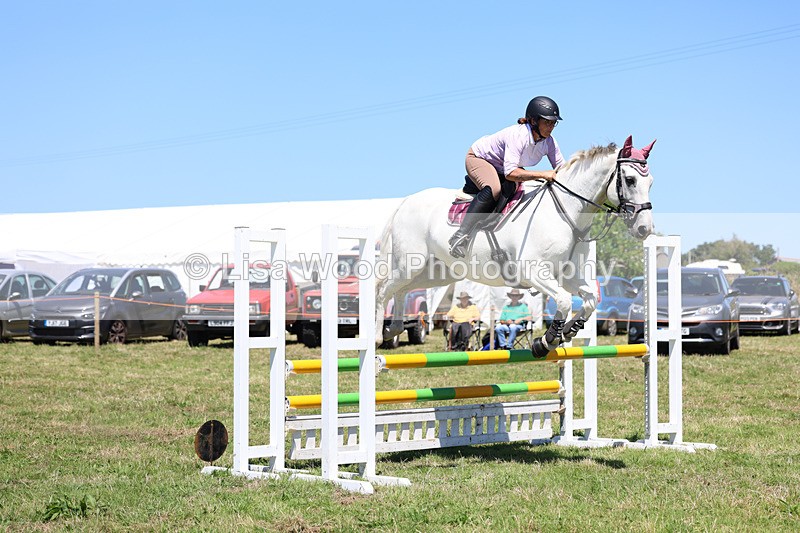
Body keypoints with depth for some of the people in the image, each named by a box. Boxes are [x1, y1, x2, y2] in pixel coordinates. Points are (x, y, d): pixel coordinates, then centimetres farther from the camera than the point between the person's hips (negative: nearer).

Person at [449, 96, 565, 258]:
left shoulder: (549, 141, -15)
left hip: (503, 166, 8)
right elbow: (511, 173, -48)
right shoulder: (517, 136, -37)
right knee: (493, 190, -38)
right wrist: (543, 174, -51)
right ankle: (461, 235, -36)